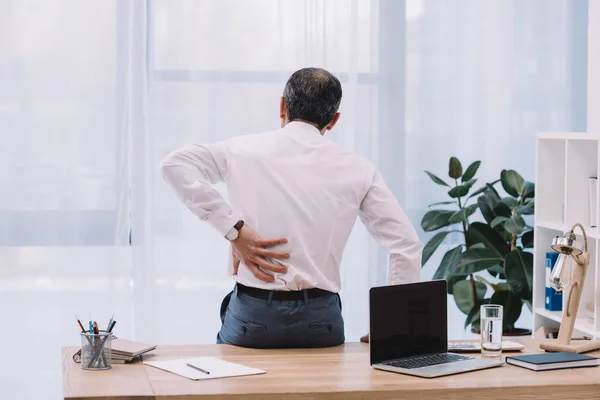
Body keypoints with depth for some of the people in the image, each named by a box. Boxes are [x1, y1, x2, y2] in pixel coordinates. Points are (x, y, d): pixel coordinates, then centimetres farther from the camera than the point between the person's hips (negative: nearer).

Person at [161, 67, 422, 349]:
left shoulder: (245, 150, 3)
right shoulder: (357, 170, 5)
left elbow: (174, 163, -7)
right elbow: (407, 245, 3)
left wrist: (233, 230, -9)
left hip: (251, 316, -1)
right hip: (321, 319, 1)